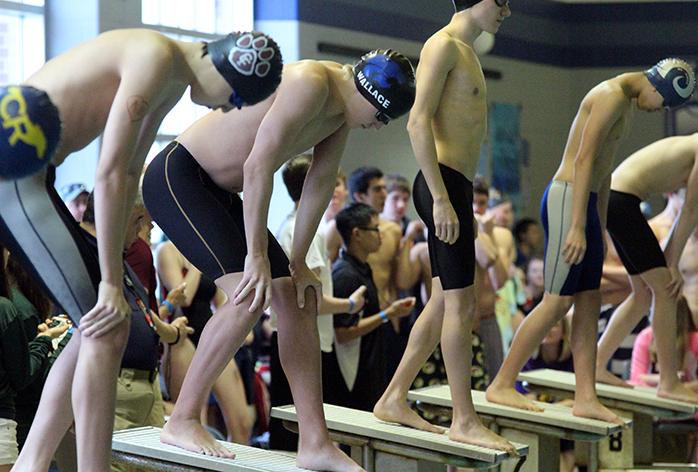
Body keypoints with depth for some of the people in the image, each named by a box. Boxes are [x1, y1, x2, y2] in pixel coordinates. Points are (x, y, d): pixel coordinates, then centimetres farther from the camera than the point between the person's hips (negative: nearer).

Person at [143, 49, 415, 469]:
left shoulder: (342, 110, 5)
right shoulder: (309, 84, -25)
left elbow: (320, 182, 9)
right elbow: (258, 166, -28)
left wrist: (298, 263, 6)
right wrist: (257, 255, -25)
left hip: (220, 193, 10)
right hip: (177, 176, -10)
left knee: (299, 299, 3)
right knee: (249, 296, -23)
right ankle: (182, 422, -9)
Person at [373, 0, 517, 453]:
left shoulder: (467, 53, 21)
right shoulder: (443, 45, -8)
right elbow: (418, 122, -18)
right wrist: (442, 198, -23)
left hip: (456, 186, 10)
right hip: (443, 182, -10)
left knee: (444, 303, 12)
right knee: (461, 303, -7)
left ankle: (394, 399, 20)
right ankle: (465, 420, -1)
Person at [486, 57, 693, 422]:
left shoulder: (624, 103, 18)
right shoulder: (612, 95, -14)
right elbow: (583, 161, -21)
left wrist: (600, 226, 24)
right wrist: (578, 227, -23)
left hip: (585, 202, 10)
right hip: (567, 199, -10)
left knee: (589, 302, 5)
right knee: (558, 302, -7)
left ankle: (586, 398, 5)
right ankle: (501, 385, 0)